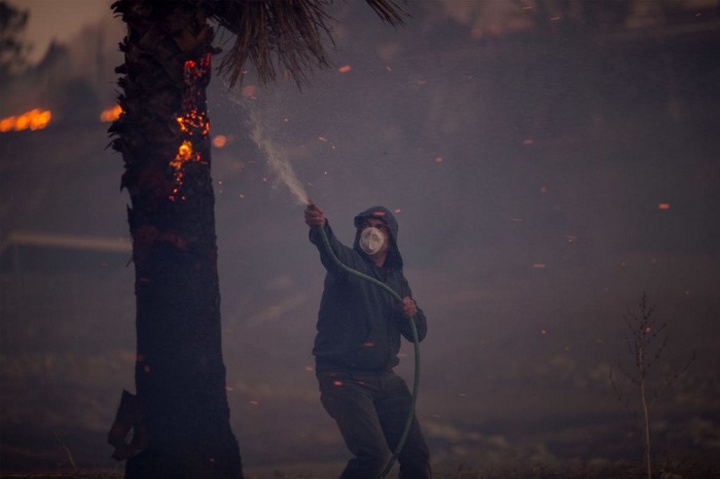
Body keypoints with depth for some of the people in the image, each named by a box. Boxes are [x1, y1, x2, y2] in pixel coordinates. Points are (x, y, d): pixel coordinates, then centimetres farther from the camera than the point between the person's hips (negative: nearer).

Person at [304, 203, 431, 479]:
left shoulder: (397, 279, 17)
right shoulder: (349, 262, -2)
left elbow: (418, 333, 16)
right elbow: (332, 250, -27)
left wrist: (412, 313, -7)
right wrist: (320, 229, -50)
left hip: (385, 380, 6)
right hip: (345, 377, -6)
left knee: (417, 456, 5)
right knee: (373, 454, -22)